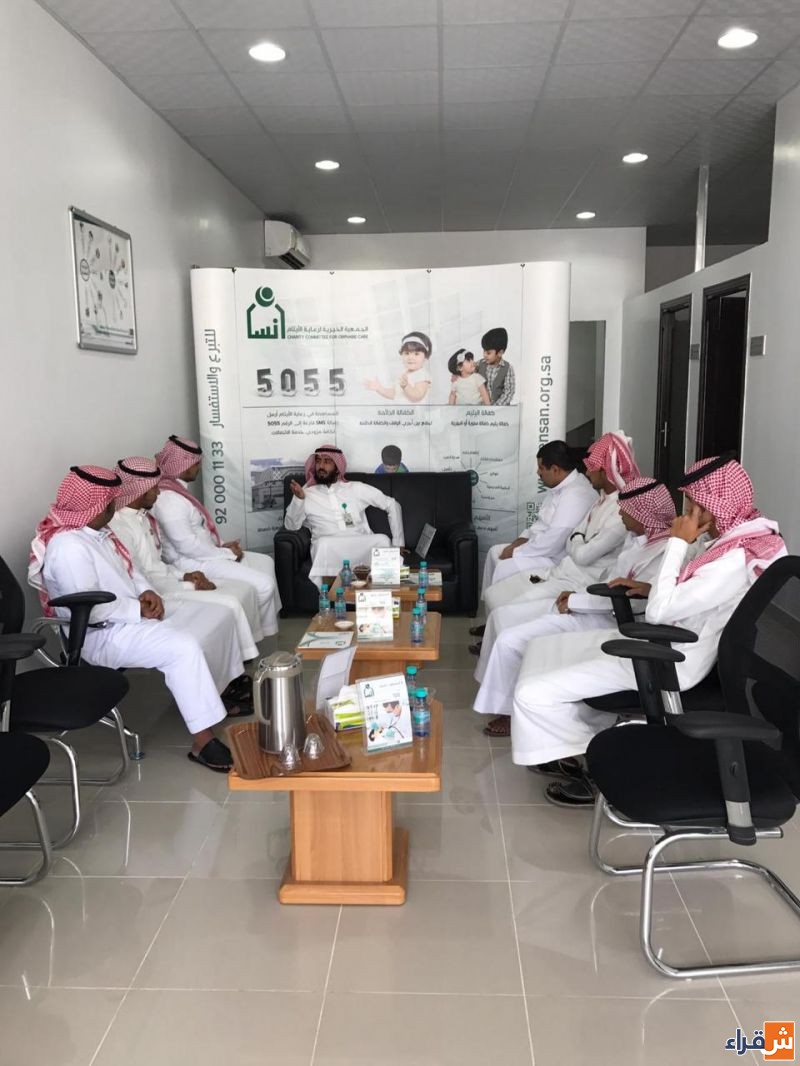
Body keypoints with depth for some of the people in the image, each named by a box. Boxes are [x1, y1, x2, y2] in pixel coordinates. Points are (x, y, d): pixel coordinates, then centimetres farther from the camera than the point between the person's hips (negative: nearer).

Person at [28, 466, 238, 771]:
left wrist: (146, 592, -2)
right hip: (102, 634, -10)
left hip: (132, 613, 10)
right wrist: (138, 610, -19)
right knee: (183, 648, -31)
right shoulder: (68, 546, -25)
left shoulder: (96, 530, 7)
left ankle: (225, 688, 22)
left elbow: (126, 567, 18)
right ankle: (202, 741, -25)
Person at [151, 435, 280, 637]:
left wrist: (222, 547, 5)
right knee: (263, 584, -14)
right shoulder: (169, 499, -23)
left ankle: (272, 618, 18)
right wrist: (226, 554, -16)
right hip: (193, 563, -11)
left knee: (265, 562, 13)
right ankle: (259, 633, 7)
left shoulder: (177, 489, 11)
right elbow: (187, 546, -26)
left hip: (204, 555, 11)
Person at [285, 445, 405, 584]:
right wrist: (298, 499, -16)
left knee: (382, 540, -29)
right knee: (323, 543, -35)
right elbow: (291, 526, 2)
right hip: (327, 552, -1)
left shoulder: (356, 488, 14)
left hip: (361, 550, 1)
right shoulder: (307, 494, 12)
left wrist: (397, 543, 10)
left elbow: (392, 505, 17)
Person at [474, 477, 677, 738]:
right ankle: (502, 697, 17)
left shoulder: (665, 551, -21)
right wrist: (577, 594, 1)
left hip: (606, 619, -10)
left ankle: (511, 711, 4)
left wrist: (575, 602, -19)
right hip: (594, 604, 10)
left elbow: (634, 600, -26)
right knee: (502, 615, 7)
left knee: (509, 640, -17)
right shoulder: (638, 536, 8)